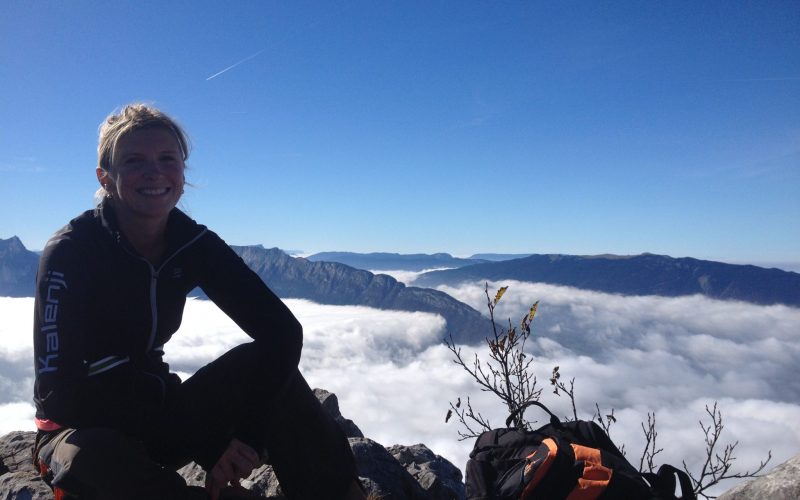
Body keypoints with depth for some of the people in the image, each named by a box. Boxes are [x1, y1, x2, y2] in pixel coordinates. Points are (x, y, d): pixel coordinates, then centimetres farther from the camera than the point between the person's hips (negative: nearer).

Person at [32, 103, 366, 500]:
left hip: (158, 412, 4)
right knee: (97, 459, -38)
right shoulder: (70, 252, -17)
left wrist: (247, 434, -30)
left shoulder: (193, 244, -7)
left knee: (263, 363, -21)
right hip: (82, 429, -3)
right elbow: (59, 392, -23)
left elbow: (282, 330, -16)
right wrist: (204, 444, -28)